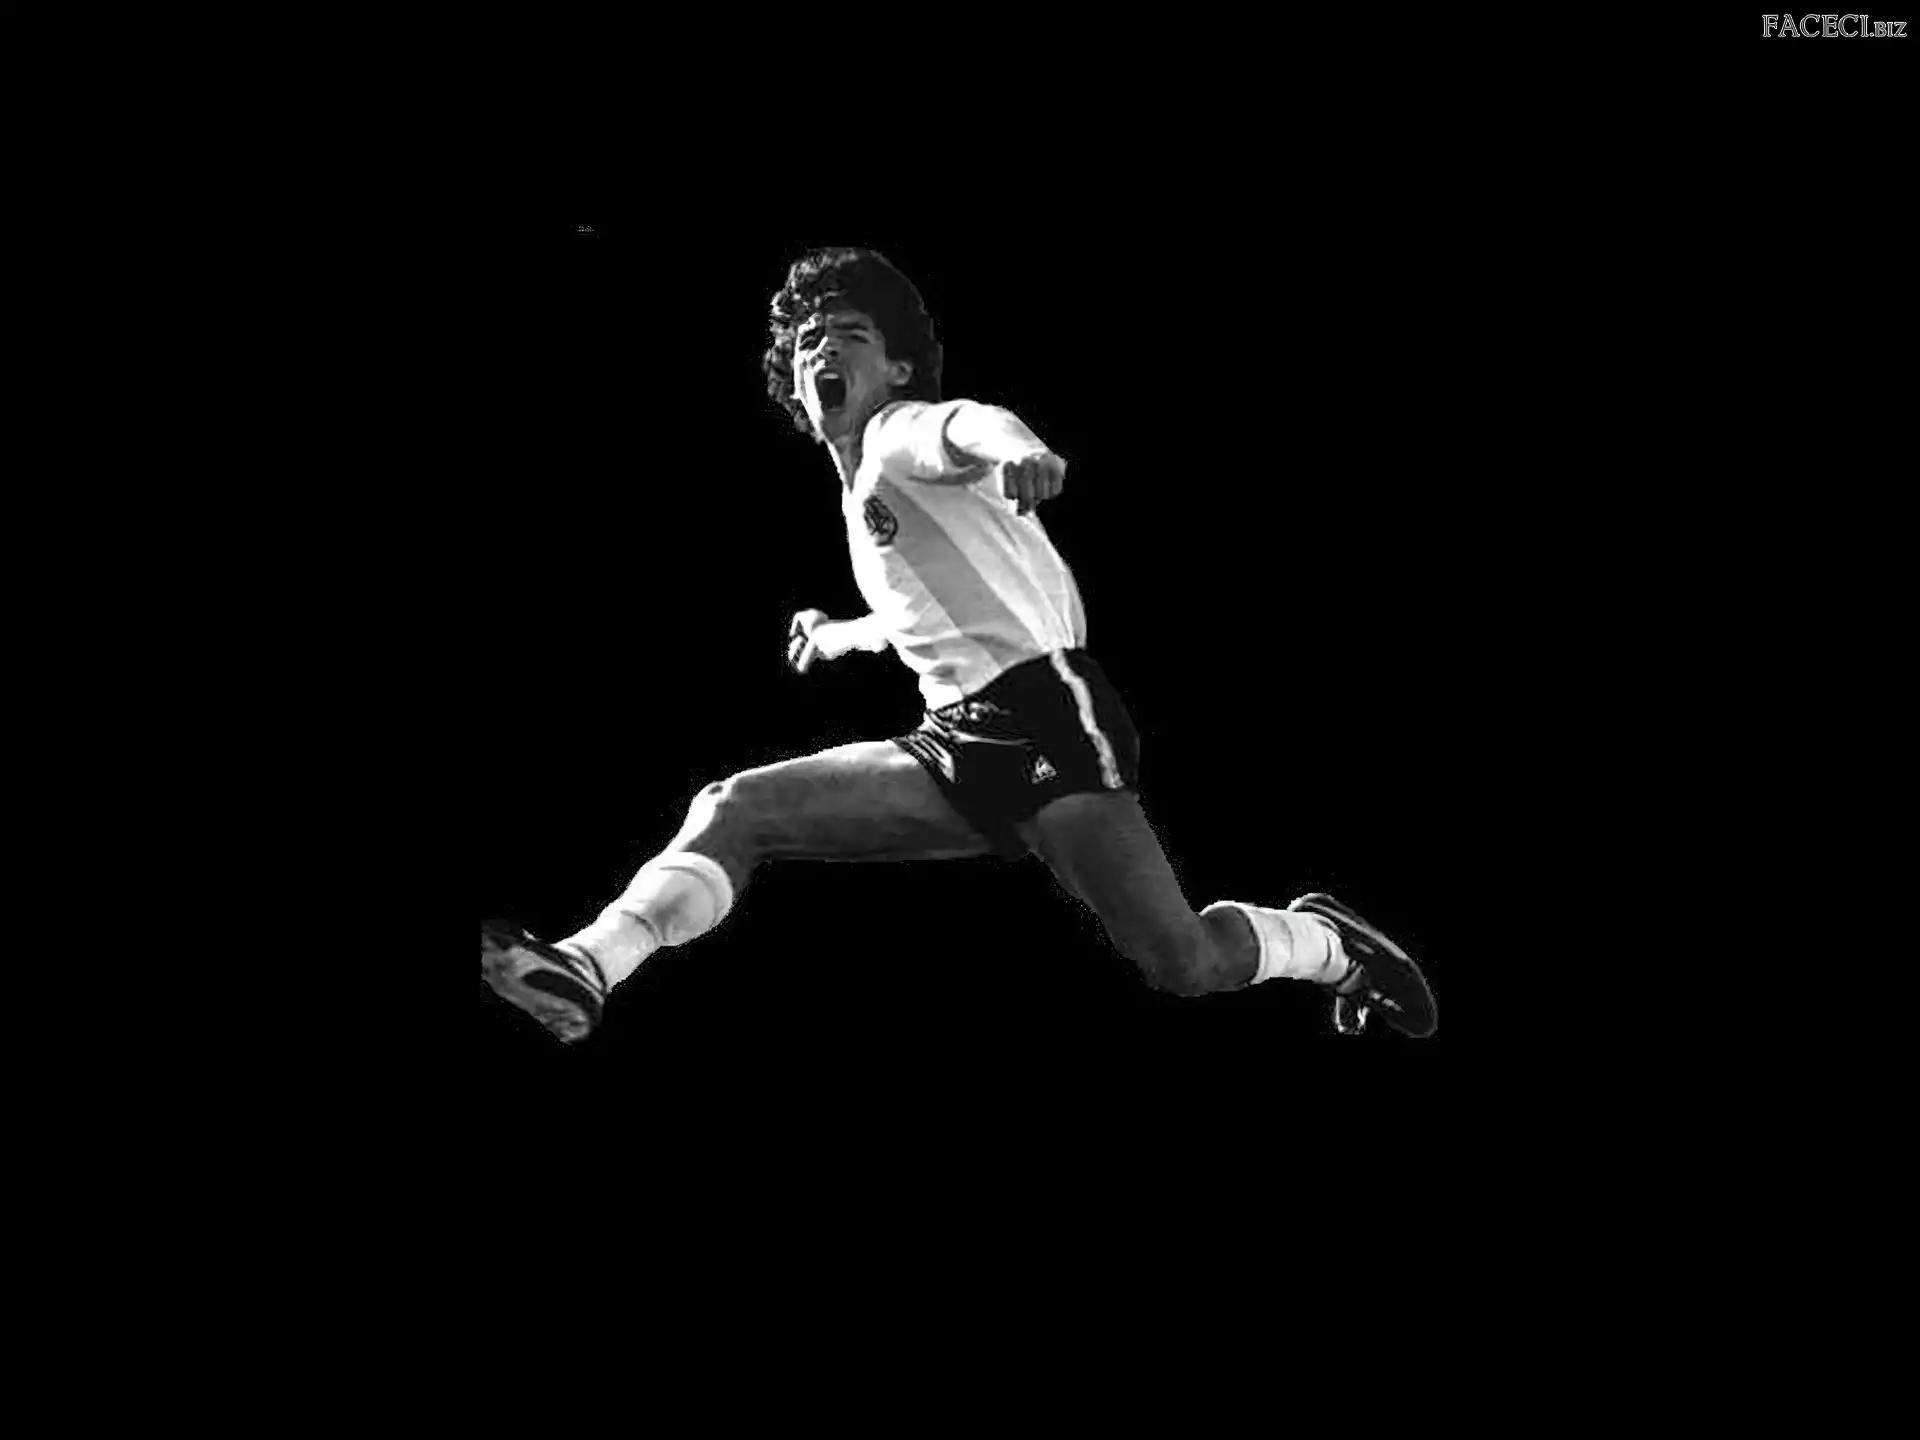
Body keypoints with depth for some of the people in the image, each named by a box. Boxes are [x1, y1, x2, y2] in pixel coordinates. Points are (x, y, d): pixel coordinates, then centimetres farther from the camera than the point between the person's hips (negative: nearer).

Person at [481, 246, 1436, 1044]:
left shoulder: (903, 435, -1)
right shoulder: (861, 498, 24)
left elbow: (973, 425, -28)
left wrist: (1018, 451, -53)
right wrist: (844, 638, 61)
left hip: (1044, 709, -8)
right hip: (956, 744, 8)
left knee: (1179, 964, -22)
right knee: (733, 810, -8)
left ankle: (1328, 947, 8)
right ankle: (581, 973, -25)